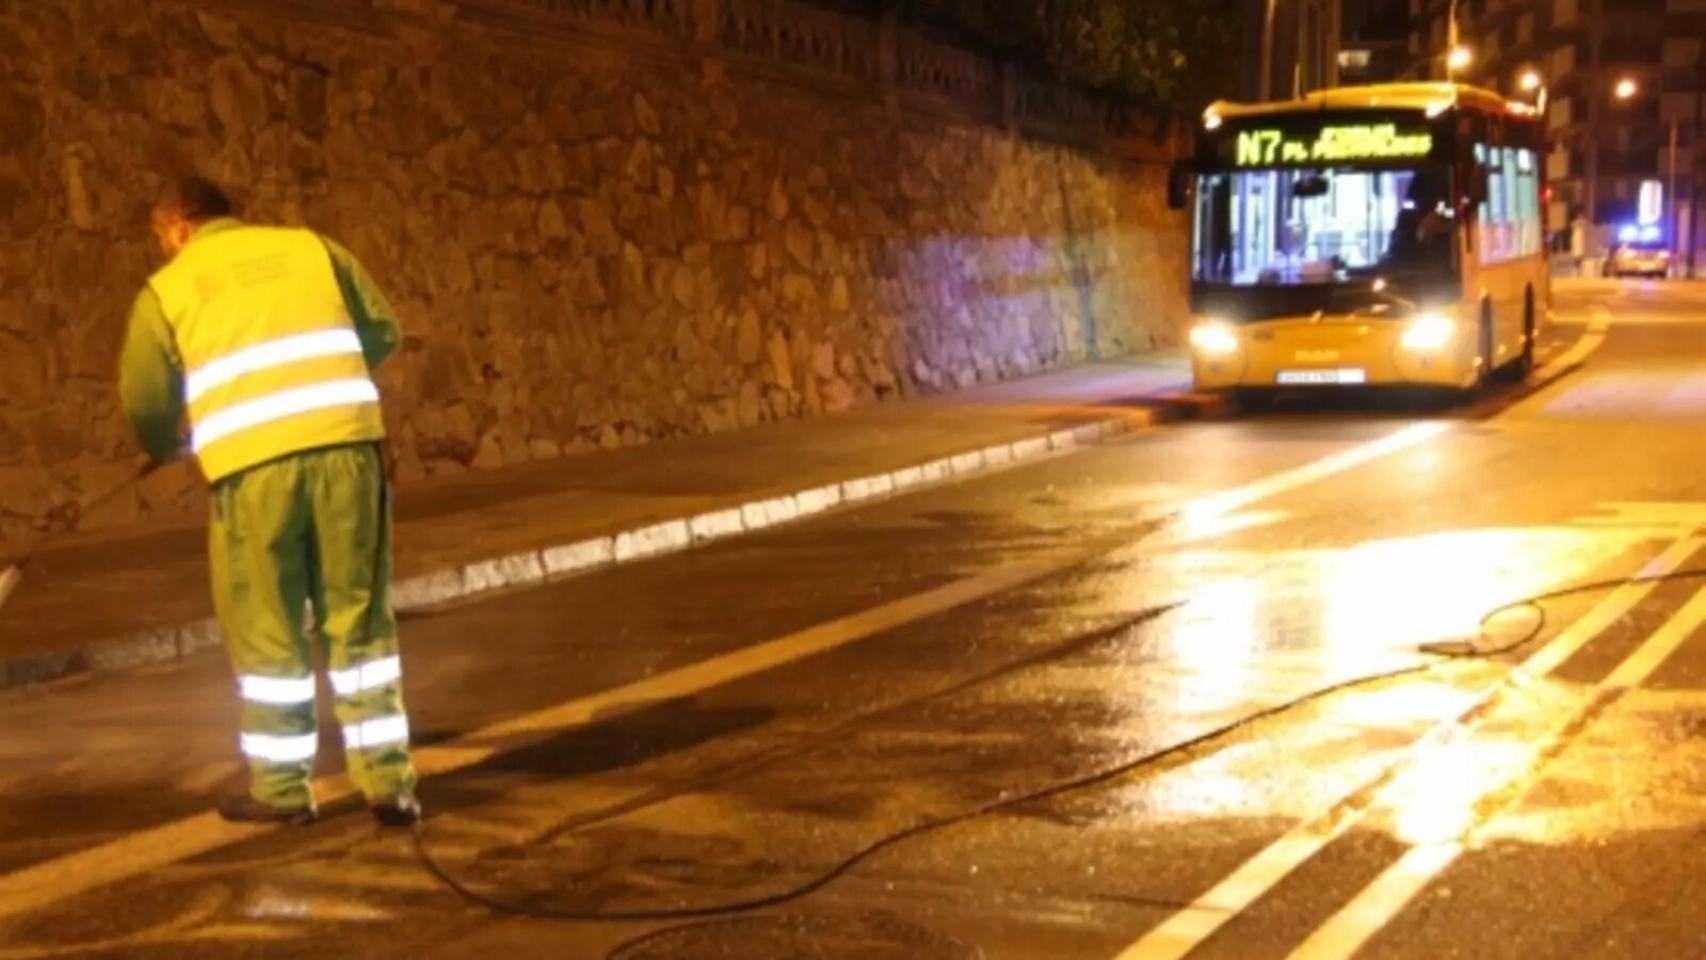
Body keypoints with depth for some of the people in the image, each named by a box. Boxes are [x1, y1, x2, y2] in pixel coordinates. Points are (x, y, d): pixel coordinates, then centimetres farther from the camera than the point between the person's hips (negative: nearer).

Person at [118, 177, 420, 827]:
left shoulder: (168, 288, 12)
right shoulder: (308, 247, 18)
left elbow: (145, 401, 9)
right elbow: (382, 332, 16)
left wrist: (170, 448, 30)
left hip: (253, 463, -2)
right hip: (346, 444, 2)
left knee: (266, 631, 12)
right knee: (360, 620, 10)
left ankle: (281, 788, 17)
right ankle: (388, 783, 11)